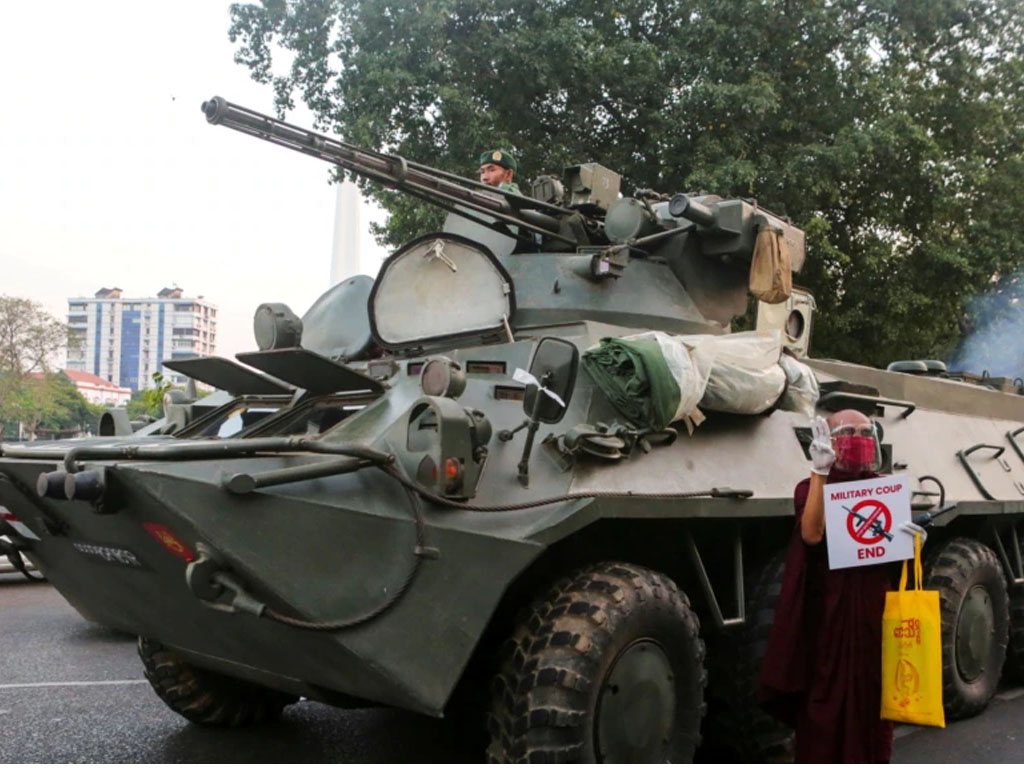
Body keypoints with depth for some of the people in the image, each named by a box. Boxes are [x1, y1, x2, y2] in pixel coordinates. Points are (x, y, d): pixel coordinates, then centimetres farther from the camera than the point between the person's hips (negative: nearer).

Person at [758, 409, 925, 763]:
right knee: (825, 705, -2)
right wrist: (820, 472, -24)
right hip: (828, 614, -4)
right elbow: (812, 534, -21)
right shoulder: (812, 488, -1)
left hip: (874, 613, 4)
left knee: (873, 702, 8)